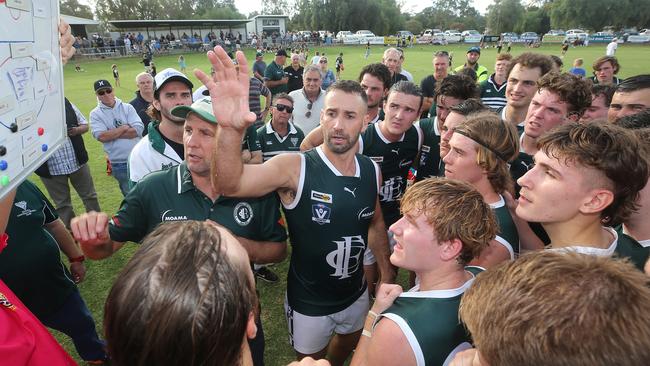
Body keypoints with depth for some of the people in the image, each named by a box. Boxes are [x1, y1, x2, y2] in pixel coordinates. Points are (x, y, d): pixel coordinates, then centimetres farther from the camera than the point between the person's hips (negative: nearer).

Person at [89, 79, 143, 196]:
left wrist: (112, 134, -11)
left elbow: (138, 130, -11)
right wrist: (124, 127, -9)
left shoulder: (127, 107, 2)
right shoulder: (95, 114, 1)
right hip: (119, 164, -1)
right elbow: (101, 136, -13)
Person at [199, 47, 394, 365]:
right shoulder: (294, 168, -25)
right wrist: (230, 129, -60)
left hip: (355, 294, 5)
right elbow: (231, 183, -43)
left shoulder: (371, 171, -9)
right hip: (308, 303, -4)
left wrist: (386, 273, 10)